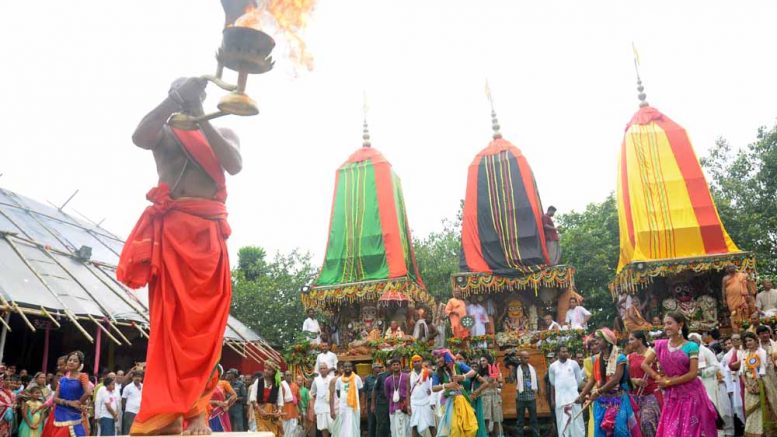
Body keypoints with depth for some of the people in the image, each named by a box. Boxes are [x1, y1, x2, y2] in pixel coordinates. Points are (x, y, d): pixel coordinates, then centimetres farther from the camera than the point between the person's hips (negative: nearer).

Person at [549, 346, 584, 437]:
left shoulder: (573, 363, 1)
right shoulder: (553, 366, 4)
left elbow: (579, 380, 8)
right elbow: (552, 384, 11)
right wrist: (552, 399, 11)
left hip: (573, 397, -1)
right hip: (559, 398, 1)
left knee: (576, 421, 0)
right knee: (562, 422, 5)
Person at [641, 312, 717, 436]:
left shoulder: (691, 346, -6)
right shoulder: (660, 345, 5)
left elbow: (693, 374, -12)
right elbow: (644, 364, 5)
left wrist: (669, 382, -10)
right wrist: (659, 378, -7)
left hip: (690, 394, -3)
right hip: (671, 396, 3)